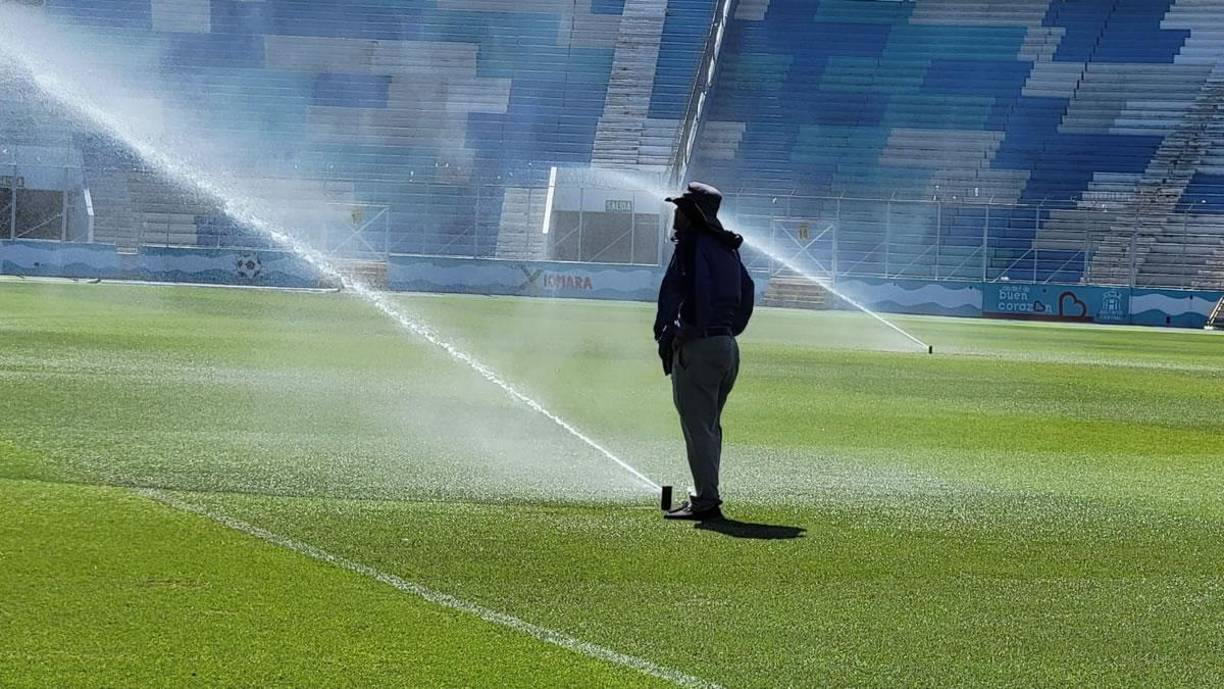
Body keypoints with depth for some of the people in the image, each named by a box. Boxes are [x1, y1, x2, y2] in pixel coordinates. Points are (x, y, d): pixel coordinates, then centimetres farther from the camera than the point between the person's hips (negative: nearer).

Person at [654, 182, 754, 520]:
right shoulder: (728, 248, 17)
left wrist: (665, 332, -17)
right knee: (710, 425, 16)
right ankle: (705, 495, 20)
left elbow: (673, 289, -20)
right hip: (728, 346, 9)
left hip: (698, 345, -9)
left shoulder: (691, 243, -10)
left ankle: (706, 501, -9)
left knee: (697, 425, -7)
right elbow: (747, 290, 22)